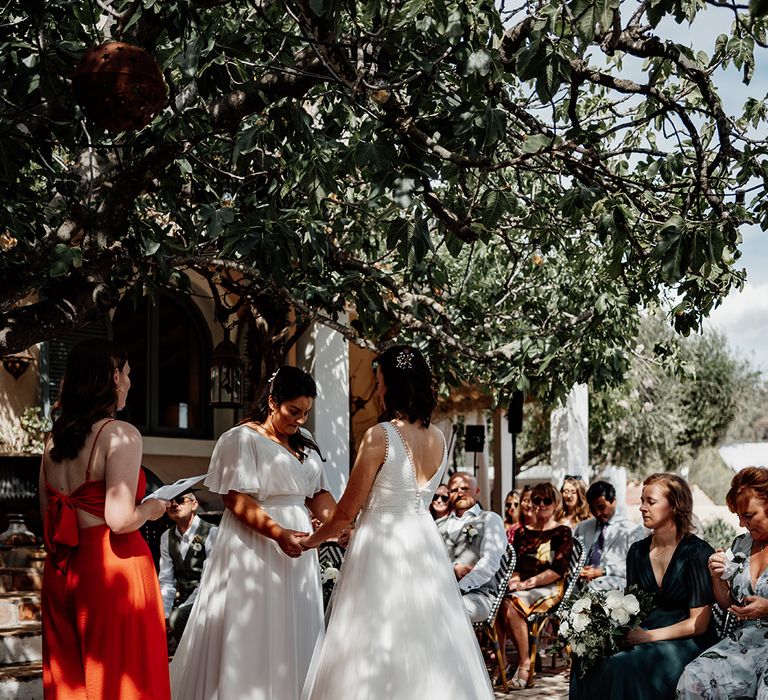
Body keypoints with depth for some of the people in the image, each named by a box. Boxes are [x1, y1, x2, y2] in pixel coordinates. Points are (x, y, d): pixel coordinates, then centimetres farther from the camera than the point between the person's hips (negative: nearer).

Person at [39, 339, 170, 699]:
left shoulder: (55, 437, 9)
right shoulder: (121, 434, -13)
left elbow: (48, 515, 15)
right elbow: (120, 519, -20)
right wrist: (152, 508, -2)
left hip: (61, 572, 7)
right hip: (113, 571, -7)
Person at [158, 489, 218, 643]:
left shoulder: (212, 533, -15)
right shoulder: (167, 537, 6)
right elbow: (166, 580, 5)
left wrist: (173, 616, -22)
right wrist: (164, 614, -12)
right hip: (181, 599, 6)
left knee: (178, 618, -31)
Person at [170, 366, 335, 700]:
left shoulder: (303, 442, 15)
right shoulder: (242, 439, -8)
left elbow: (317, 493, 13)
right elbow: (236, 500, -16)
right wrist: (279, 533, -27)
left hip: (295, 548, 7)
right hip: (254, 551, -7)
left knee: (293, 638, 8)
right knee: (253, 638, -3)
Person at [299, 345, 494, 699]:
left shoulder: (379, 436, -15)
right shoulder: (439, 438, 4)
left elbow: (348, 509, -9)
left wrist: (316, 538, 10)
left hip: (383, 547, -7)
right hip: (424, 543, 7)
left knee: (379, 643, 1)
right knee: (427, 640, 14)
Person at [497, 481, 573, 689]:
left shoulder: (562, 532, 5)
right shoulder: (522, 533, 21)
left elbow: (558, 570, -6)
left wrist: (527, 583, -15)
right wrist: (514, 580, -7)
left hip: (549, 589, -5)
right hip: (522, 588, 5)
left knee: (510, 604, -35)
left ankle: (525, 663, -27)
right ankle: (499, 662, -29)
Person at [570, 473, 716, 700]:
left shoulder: (697, 553, -9)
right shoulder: (637, 551, 10)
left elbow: (698, 623, -10)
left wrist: (648, 636, -16)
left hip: (685, 642, -5)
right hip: (645, 635, 5)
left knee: (622, 666, -32)